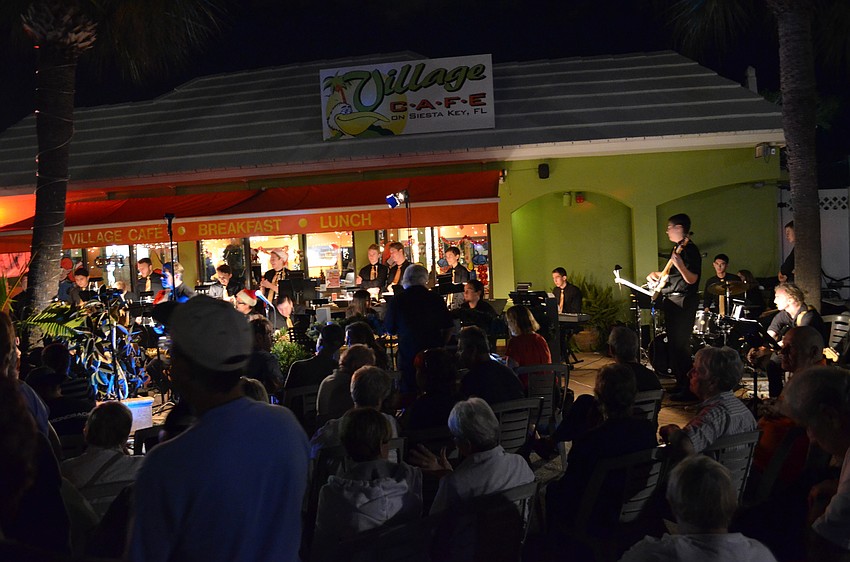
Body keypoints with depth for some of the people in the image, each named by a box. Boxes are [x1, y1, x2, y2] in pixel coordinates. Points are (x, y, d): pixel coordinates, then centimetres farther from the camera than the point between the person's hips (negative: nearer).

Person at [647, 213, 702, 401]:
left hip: (683, 303, -10)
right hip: (672, 302, 10)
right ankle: (681, 384, 24)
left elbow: (691, 279, -22)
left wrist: (679, 264, -36)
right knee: (673, 345, 15)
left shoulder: (690, 250, -13)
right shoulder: (677, 248, 17)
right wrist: (656, 275, 14)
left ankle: (688, 389, -5)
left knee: (680, 346, -10)